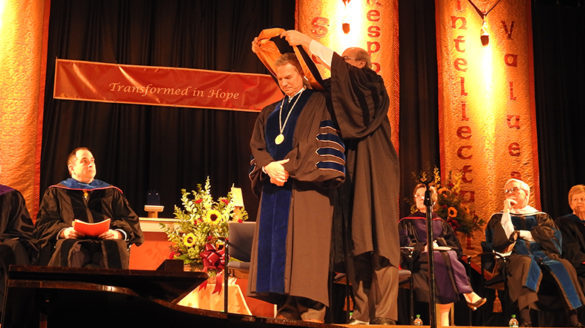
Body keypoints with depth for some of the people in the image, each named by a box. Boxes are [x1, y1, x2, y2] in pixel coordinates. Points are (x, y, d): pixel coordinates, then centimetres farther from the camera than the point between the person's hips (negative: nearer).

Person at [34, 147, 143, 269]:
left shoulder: (111, 192, 28)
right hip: (73, 242, -1)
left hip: (106, 242, 1)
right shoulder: (56, 192, 24)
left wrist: (118, 233, -7)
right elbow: (44, 223, 12)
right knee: (67, 247, -37)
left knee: (114, 247, -35)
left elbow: (131, 219, 16)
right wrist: (62, 231, -11)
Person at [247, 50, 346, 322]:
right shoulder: (269, 113, 23)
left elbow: (322, 140, -7)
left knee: (305, 246, -12)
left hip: (305, 185, -6)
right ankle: (287, 308, 2)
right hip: (275, 185, 6)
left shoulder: (317, 103, 6)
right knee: (276, 246, -1)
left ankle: (311, 309, -11)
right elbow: (257, 146, 14)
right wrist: (269, 167, -8)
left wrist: (290, 167, -12)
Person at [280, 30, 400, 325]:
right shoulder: (340, 91, 22)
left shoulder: (371, 84, 2)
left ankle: (385, 315, -11)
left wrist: (306, 40, -10)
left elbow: (338, 65, -12)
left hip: (374, 175, -7)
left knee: (378, 241, -10)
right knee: (355, 244, 2)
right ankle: (362, 314, 3)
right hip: (350, 178, 7)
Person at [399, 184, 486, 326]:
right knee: (446, 259, -34)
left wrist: (443, 248, -4)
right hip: (421, 260, -3)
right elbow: (404, 245, 2)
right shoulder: (407, 222, 17)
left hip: (444, 254, 3)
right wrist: (423, 247, -14)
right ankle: (468, 294, -43)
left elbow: (455, 246, 19)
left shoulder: (440, 223, 27)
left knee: (450, 256, -34)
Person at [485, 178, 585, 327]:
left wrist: (520, 234, 0)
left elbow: (551, 234, 4)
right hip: (516, 255, -3)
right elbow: (500, 239, 0)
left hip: (543, 254, 3)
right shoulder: (499, 217, 19)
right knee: (525, 264, -37)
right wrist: (507, 211, 0)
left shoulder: (540, 216, 23)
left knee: (564, 266, -27)